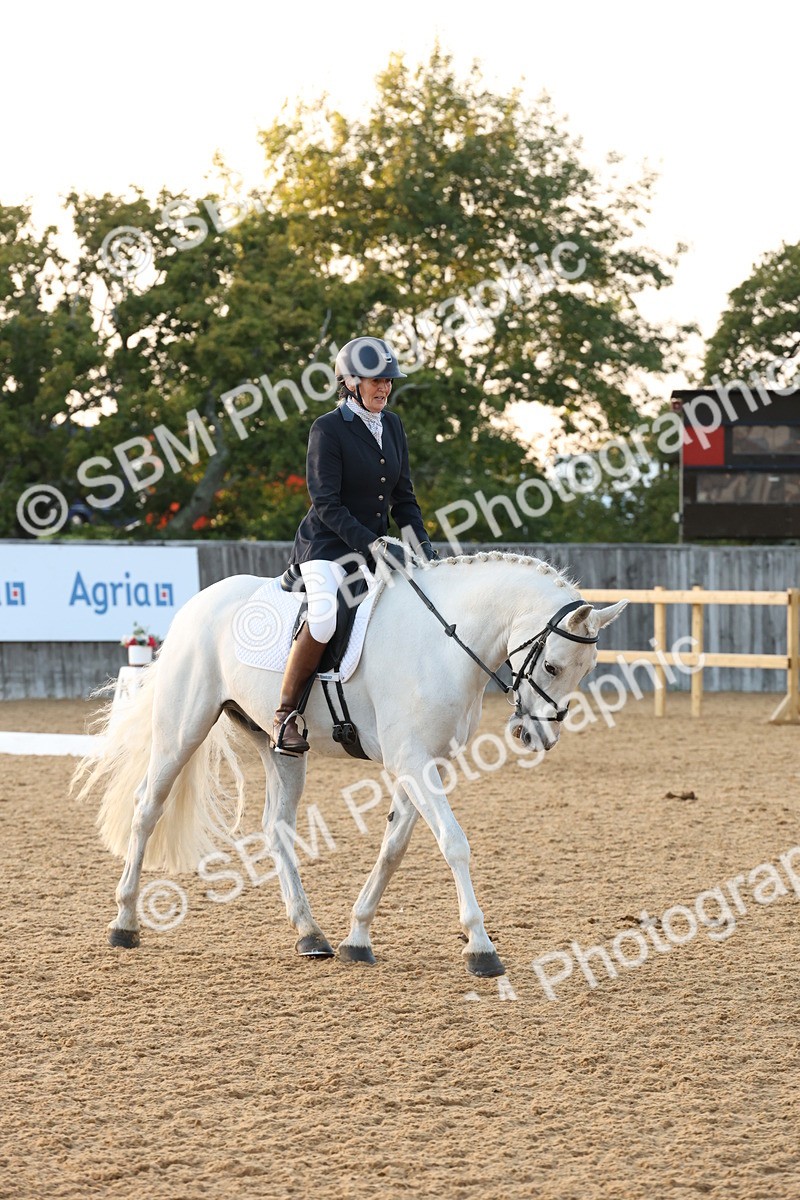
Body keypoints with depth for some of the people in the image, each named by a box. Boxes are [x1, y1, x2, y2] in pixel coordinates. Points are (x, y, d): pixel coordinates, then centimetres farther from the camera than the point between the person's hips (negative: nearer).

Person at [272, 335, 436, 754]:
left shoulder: (392, 425, 10)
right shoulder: (328, 429, -11)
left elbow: (403, 496, 14)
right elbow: (327, 504, -17)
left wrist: (422, 543, -1)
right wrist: (371, 544, -25)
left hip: (377, 545, 7)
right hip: (327, 545, -7)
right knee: (326, 615, -33)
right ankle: (284, 715, -22)